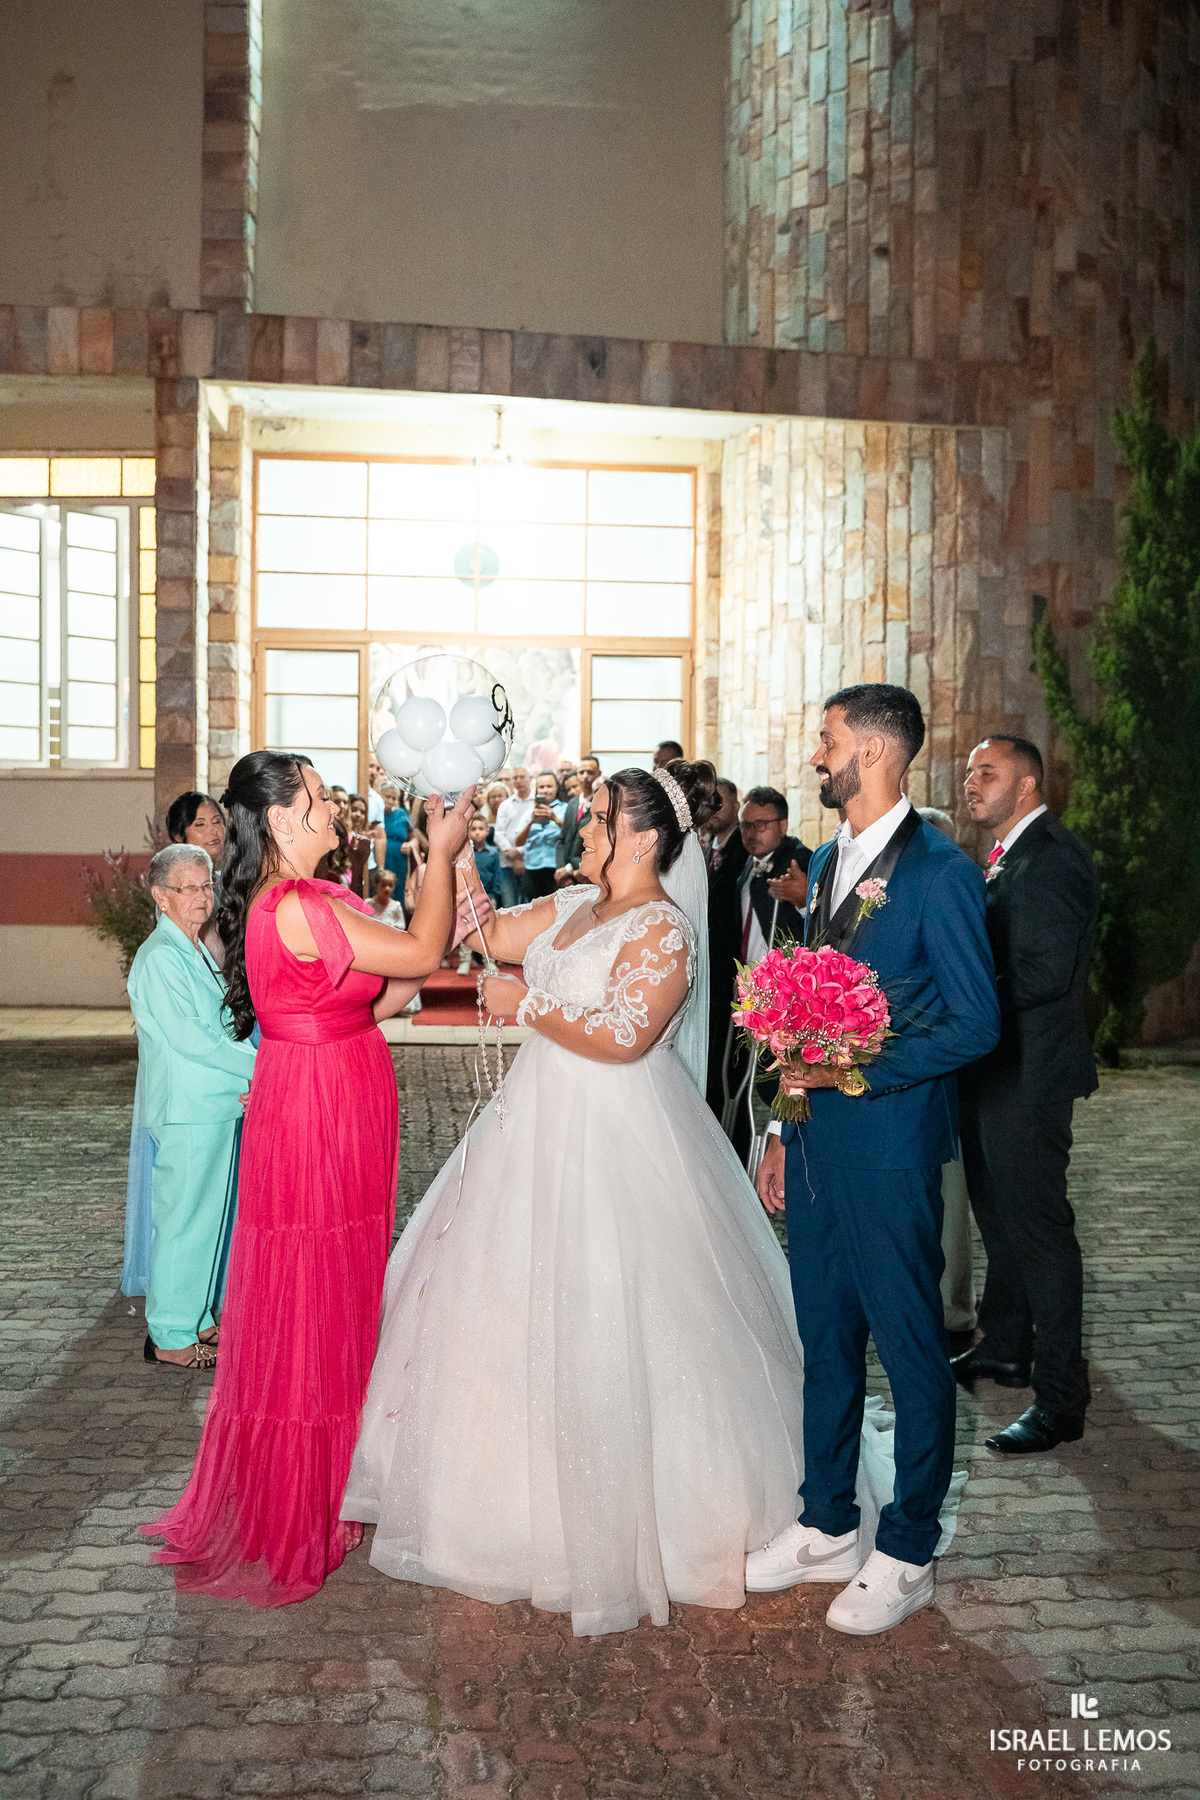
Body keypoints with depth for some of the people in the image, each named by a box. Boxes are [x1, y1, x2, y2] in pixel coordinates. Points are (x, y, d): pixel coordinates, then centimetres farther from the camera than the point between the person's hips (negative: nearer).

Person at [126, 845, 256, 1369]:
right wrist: (260, 1068, -15)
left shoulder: (197, 951, 14)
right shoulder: (159, 958, -15)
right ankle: (170, 1336, 11)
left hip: (219, 1107, 9)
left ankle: (195, 1320, 29)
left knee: (211, 1218, 16)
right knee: (184, 1221, -1)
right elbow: (188, 1038, -21)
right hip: (187, 1114, -9)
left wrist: (250, 1077, -2)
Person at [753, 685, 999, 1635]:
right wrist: (784, 1130, 16)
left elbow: (975, 1023, -15)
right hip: (817, 1140, 8)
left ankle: (907, 1554, 22)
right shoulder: (827, 862, 12)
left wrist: (858, 1071, -20)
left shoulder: (940, 871, -13)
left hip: (891, 1140, -8)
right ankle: (826, 1527, 33)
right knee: (827, 1338, 17)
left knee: (911, 1346, 7)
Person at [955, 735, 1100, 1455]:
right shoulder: (1004, 857, 14)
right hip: (993, 1071, 10)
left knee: (1038, 1227, -4)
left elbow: (1046, 973, -26)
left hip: (1028, 1072, -10)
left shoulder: (1053, 856, -18)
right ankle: (1005, 1348, 39)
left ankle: (1061, 1400, 6)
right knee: (1000, 1218, 22)